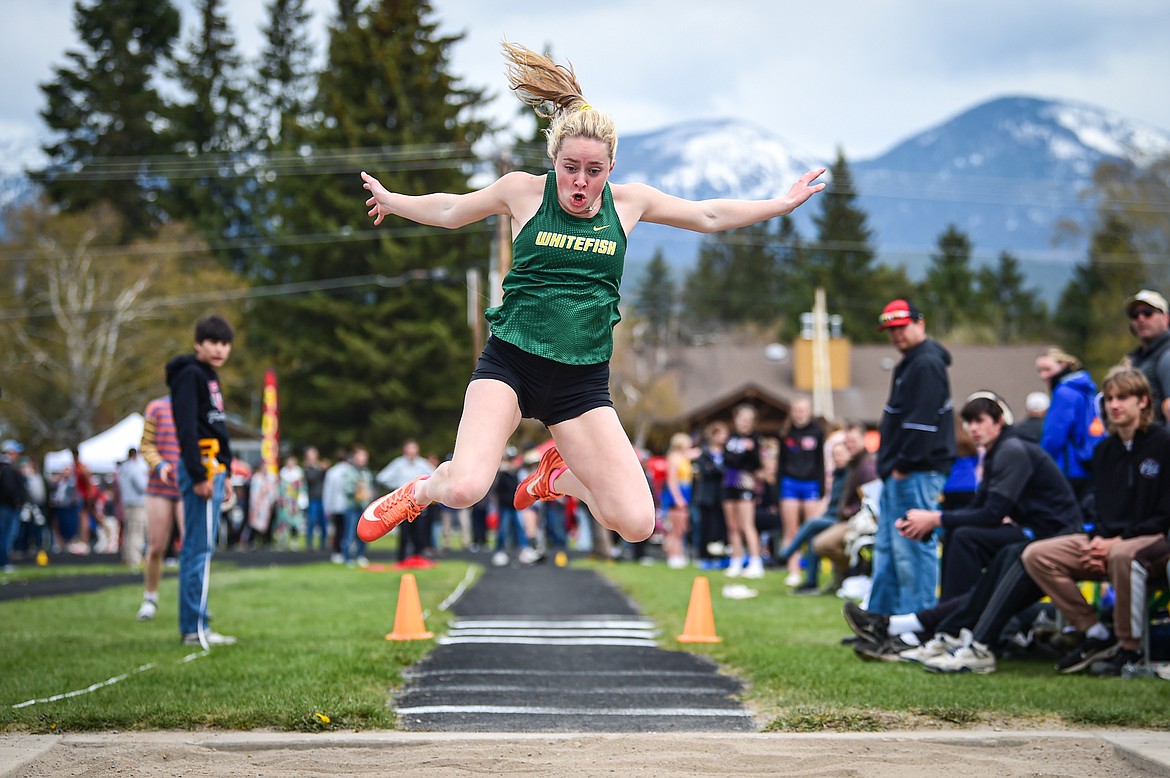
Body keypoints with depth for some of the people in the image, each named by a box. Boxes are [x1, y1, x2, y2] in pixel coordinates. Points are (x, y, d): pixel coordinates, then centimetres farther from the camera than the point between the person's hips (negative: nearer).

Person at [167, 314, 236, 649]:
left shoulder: (209, 377, 21)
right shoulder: (190, 375, -9)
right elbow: (187, 428, -18)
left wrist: (224, 473, 21)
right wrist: (199, 475, -22)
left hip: (213, 468, 10)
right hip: (200, 467, -10)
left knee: (197, 548, 10)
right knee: (200, 547, -11)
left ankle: (192, 626, 13)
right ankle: (195, 629, -11)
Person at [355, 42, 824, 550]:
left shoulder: (629, 202, 5)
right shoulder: (524, 190, 0)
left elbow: (710, 216, 18)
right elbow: (451, 210, 18)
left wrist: (783, 204, 18)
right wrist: (392, 200, 17)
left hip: (582, 382, 3)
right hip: (511, 364, -3)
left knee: (637, 524, -8)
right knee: (465, 488, -29)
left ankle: (560, 476, 24)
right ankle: (424, 490, 10)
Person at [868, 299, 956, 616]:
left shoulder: (926, 364, -12)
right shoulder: (909, 364, 21)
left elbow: (922, 420, -20)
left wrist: (904, 465, -19)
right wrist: (888, 465, 16)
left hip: (915, 473, -11)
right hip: (899, 474, 11)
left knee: (912, 546, -10)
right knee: (886, 547, 13)